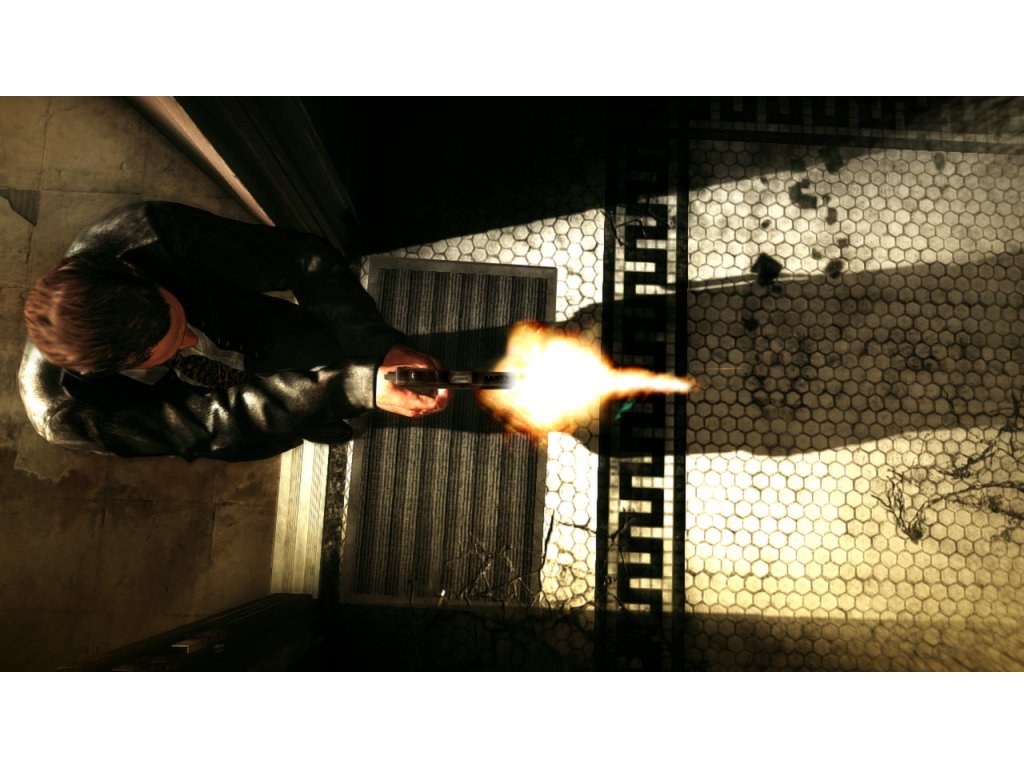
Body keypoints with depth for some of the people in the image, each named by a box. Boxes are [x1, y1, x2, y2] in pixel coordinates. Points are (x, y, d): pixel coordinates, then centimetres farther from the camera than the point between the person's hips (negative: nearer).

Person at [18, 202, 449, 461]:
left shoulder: (151, 233, -35)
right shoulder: (61, 413, -36)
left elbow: (305, 258, -31)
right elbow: (221, 416, -37)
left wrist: (381, 347, -43)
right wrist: (361, 388, -47)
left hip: (254, 329, 2)